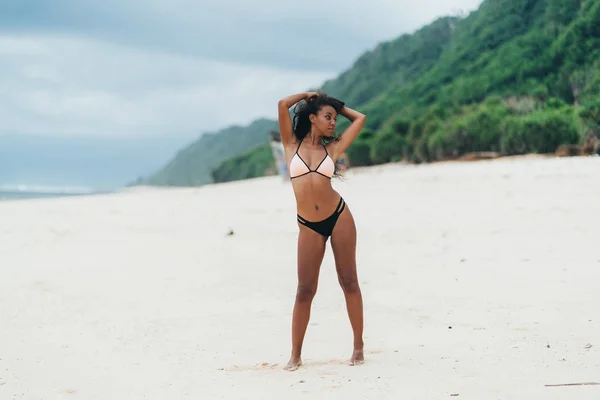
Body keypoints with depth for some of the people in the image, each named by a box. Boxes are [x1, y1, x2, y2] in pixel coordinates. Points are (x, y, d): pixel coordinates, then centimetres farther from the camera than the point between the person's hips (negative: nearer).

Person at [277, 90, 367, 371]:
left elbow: (360, 119, 12)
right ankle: (295, 354, 8)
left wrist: (338, 106, 21)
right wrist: (310, 95, 9)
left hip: (339, 217, 1)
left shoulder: (332, 148, 7)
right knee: (305, 290, 0)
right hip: (309, 226, -1)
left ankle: (358, 347, 12)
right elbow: (283, 104, -4)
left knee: (348, 281, 4)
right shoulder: (292, 145, 4)